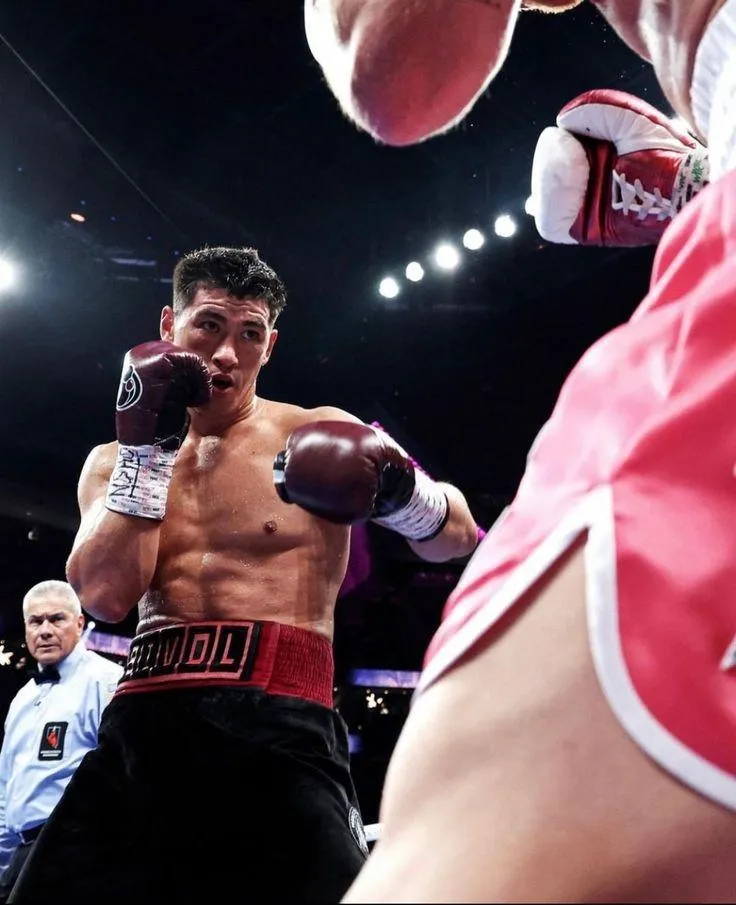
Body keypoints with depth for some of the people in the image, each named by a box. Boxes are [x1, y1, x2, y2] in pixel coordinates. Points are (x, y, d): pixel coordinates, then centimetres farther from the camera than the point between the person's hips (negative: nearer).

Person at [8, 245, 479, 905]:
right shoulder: (115, 462, 13)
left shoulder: (319, 435, 4)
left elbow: (458, 537, 2)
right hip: (140, 726, 4)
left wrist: (396, 489, -20)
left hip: (279, 728, -3)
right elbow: (106, 596, -3)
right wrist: (147, 444, -6)